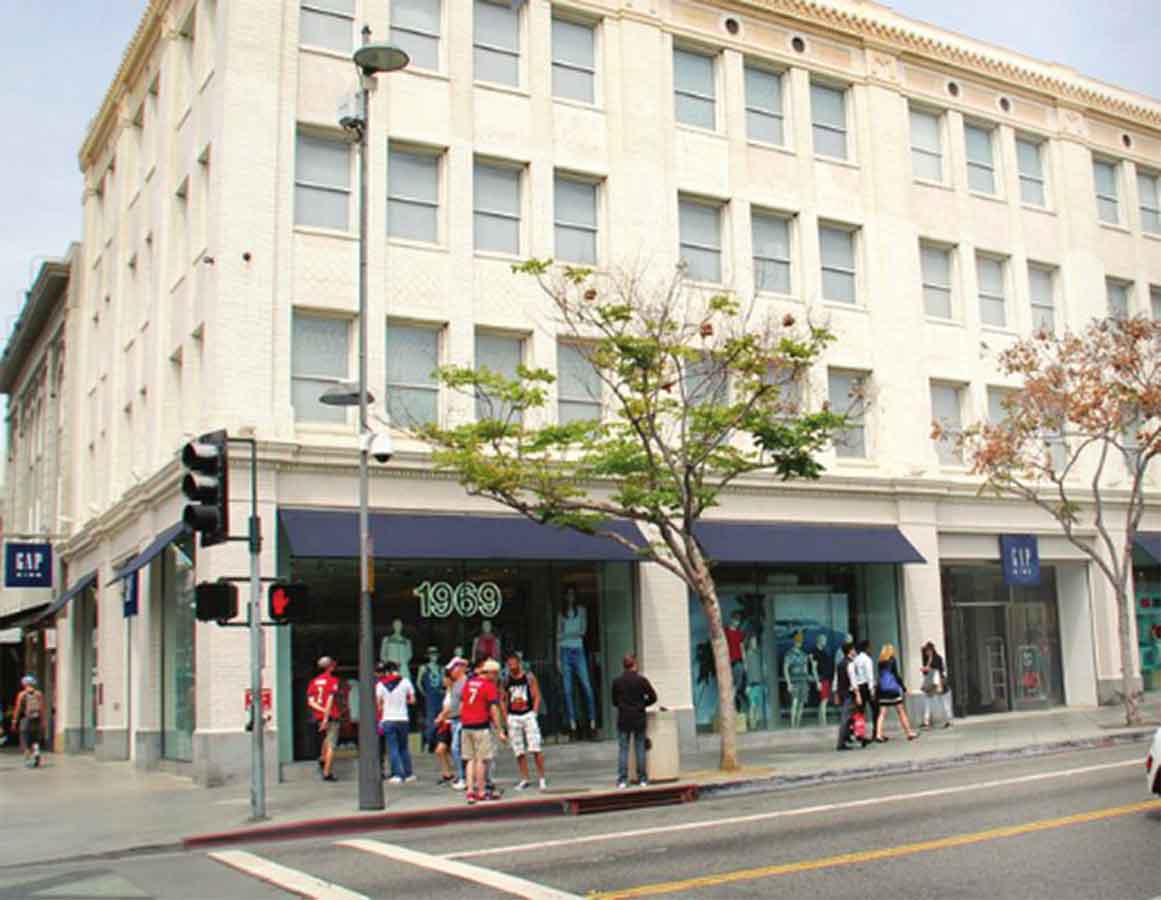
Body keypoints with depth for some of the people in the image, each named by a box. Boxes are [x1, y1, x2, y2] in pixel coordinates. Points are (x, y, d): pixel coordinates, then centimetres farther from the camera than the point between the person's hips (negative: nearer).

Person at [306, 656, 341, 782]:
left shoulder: (313, 682, 9)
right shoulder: (333, 680, -8)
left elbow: (310, 702, 0)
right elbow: (330, 700, -16)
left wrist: (323, 710, -7)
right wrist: (326, 718, -16)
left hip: (319, 716, 6)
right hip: (331, 716, -6)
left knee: (326, 739, 30)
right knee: (331, 745, -1)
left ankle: (322, 759, 15)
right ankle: (326, 773, -3)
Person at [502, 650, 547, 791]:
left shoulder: (529, 677, 0)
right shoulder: (507, 680, 7)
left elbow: (537, 697, -1)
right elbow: (502, 700, 12)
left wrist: (534, 714, -10)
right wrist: (506, 717, 2)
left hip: (528, 715, -3)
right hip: (513, 717, 3)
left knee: (535, 749, -8)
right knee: (519, 751, 5)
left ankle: (542, 778, -1)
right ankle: (524, 780, 12)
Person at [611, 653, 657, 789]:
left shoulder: (617, 681, -4)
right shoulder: (641, 680, -6)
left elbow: (614, 701, 4)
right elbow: (653, 697, -2)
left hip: (623, 720, 0)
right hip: (639, 719, 0)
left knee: (623, 750, 3)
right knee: (640, 749, 8)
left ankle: (622, 780, -1)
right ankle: (642, 779, 11)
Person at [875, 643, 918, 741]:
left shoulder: (880, 663, 10)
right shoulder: (892, 661, -3)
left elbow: (881, 676, 12)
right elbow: (896, 675, -7)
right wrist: (904, 689, -2)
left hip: (882, 690, 4)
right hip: (893, 689, -4)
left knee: (882, 713, 1)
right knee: (901, 712, 5)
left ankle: (878, 735, -12)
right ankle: (910, 733, 11)